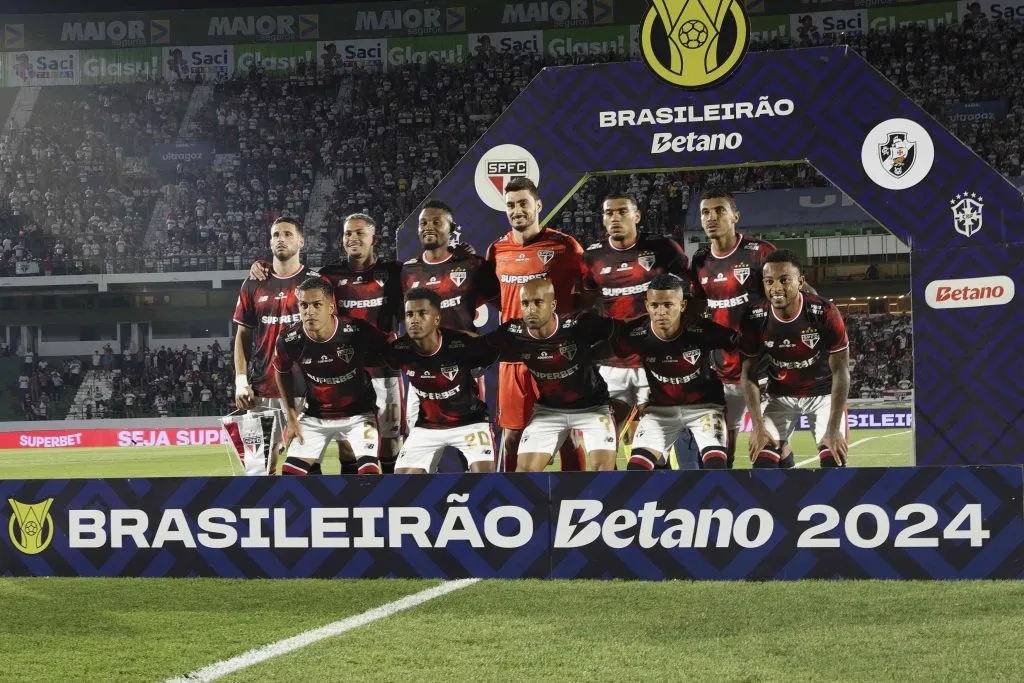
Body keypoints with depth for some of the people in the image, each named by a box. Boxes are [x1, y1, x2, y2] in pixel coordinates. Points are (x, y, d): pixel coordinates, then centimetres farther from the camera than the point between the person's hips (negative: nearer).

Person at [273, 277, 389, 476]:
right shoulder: (289, 340, -18)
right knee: (291, 472, -6)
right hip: (315, 416, 2)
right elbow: (281, 372, 5)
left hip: (358, 413, -2)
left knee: (368, 471, -20)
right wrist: (291, 416, 5)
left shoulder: (358, 331, -25)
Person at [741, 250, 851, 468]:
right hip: (781, 395, 2)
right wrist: (758, 426, -15)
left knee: (833, 460, -16)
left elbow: (840, 372, -19)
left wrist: (833, 429, -22)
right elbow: (749, 373, -7)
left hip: (823, 392, -2)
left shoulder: (824, 313, -24)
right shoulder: (755, 319, -17)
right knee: (763, 460, -12)